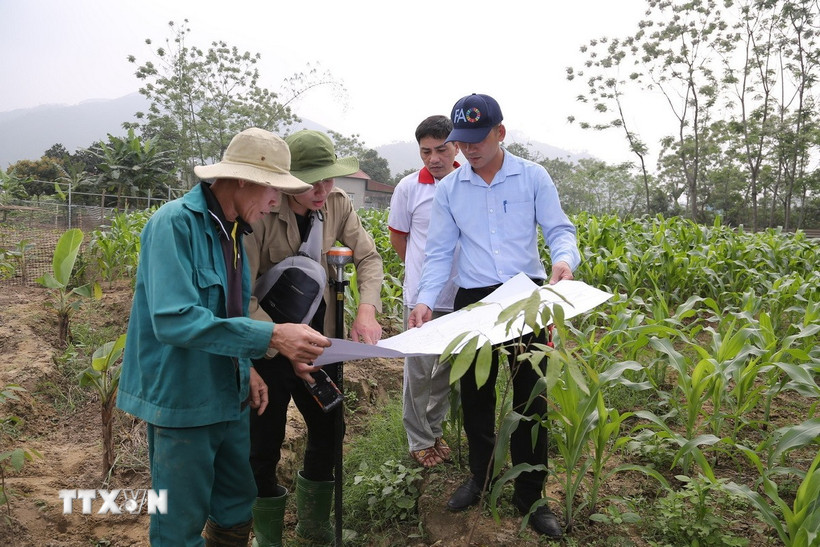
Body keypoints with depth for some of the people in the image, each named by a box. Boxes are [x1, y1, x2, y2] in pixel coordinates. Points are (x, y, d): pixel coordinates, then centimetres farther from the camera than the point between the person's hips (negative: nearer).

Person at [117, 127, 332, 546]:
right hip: (182, 399, -8)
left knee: (237, 506, 19)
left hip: (227, 397, 8)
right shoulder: (176, 222, -19)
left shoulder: (230, 230, 7)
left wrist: (245, 367, 6)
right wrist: (270, 336, -34)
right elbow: (174, 319, -30)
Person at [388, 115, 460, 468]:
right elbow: (398, 236, 7)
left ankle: (434, 430, 35)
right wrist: (423, 271, 10)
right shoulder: (409, 187, -5)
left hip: (463, 295, 2)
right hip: (422, 295, -2)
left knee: (449, 368, 15)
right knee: (418, 370, 7)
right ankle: (418, 440, 25)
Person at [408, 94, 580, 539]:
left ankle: (530, 496, 21)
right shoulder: (448, 188, 3)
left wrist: (564, 259, -25)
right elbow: (440, 251, 3)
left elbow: (560, 230, -2)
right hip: (473, 301, 2)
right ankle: (480, 477, 35)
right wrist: (425, 300, -11)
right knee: (474, 393, 13)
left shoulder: (533, 177, -2)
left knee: (531, 396, 4)